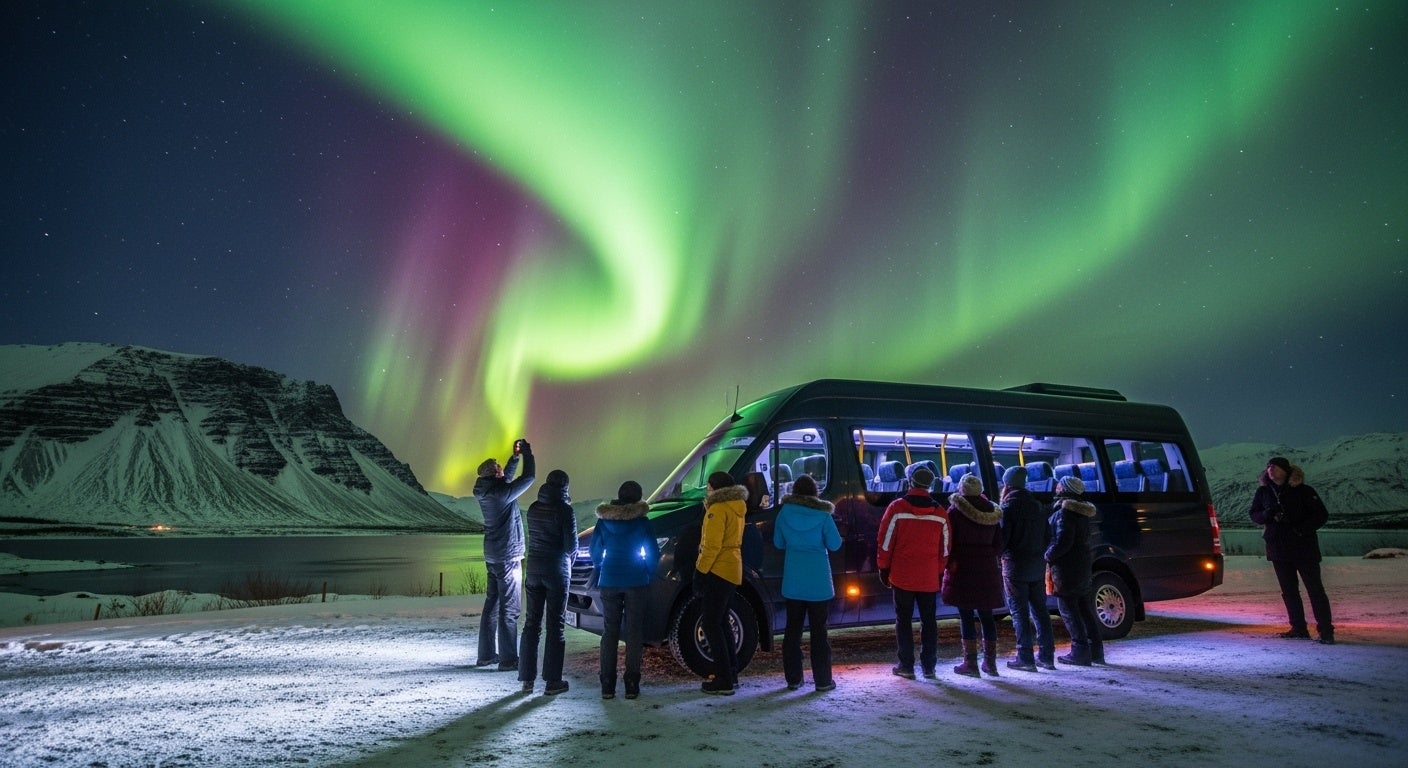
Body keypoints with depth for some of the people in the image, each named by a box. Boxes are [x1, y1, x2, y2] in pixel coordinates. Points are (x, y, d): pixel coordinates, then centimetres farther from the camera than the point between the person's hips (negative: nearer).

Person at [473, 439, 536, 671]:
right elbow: (528, 477, -15)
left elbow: (507, 478, 23)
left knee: (492, 605, 15)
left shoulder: (486, 492, 5)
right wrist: (527, 453, -2)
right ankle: (508, 659, 0)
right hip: (507, 558, -9)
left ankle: (487, 654, 24)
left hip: (493, 556, 9)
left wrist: (515, 457, 16)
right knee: (508, 610, -4)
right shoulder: (500, 493, -20)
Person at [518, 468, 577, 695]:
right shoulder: (565, 510, -12)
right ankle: (552, 681, 7)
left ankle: (527, 678, 16)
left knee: (531, 623, 12)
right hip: (557, 571, -5)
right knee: (555, 625, 3)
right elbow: (571, 545, -11)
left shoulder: (533, 508, 4)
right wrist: (568, 564, 10)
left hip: (533, 569, 5)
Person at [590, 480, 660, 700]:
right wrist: (648, 575, 12)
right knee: (634, 632, 5)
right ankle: (631, 685, 4)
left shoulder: (604, 520, 2)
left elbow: (595, 550, 7)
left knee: (609, 632, 8)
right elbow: (653, 553, -3)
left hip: (609, 582, 2)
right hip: (636, 582, -2)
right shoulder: (641, 521, -4)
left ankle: (607, 686, 7)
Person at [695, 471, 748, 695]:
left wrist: (701, 572, -16)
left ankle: (724, 681, -3)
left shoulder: (718, 509, -13)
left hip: (718, 572, -10)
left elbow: (712, 545, -20)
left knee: (711, 625, -4)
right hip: (732, 570, 10)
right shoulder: (737, 507, 15)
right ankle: (731, 673, 24)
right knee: (721, 622, 18)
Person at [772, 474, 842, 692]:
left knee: (793, 629, 11)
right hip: (818, 582, -2)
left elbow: (778, 543, 5)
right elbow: (835, 544, -4)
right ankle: (823, 680, 10)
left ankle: (793, 678, 15)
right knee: (819, 630, 6)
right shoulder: (822, 516, -10)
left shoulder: (785, 513, -4)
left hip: (793, 581, 2)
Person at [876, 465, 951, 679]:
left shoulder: (897, 508, -8)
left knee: (904, 620, 6)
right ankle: (929, 666, 15)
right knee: (929, 621, 12)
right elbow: (944, 548, 8)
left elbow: (886, 541, -6)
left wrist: (884, 568, 3)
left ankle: (906, 665, 7)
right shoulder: (940, 513, 2)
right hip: (929, 579, 2)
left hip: (902, 576, -2)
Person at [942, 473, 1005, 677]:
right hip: (987, 569, 5)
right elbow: (999, 545, 10)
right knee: (986, 614, 11)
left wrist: (947, 565, 2)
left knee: (966, 615, -1)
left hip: (962, 568, -5)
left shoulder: (955, 510, -7)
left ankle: (970, 662, 1)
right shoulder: (992, 512, 8)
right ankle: (990, 662, 16)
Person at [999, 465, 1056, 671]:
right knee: (1039, 609, 12)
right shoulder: (1036, 504, 11)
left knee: (1019, 611, -2)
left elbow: (1003, 536, -15)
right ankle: (1046, 656, 15)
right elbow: (1046, 537, 14)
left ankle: (1025, 658, -3)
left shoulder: (1009, 506, -11)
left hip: (1016, 565, -7)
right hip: (1037, 565, 7)